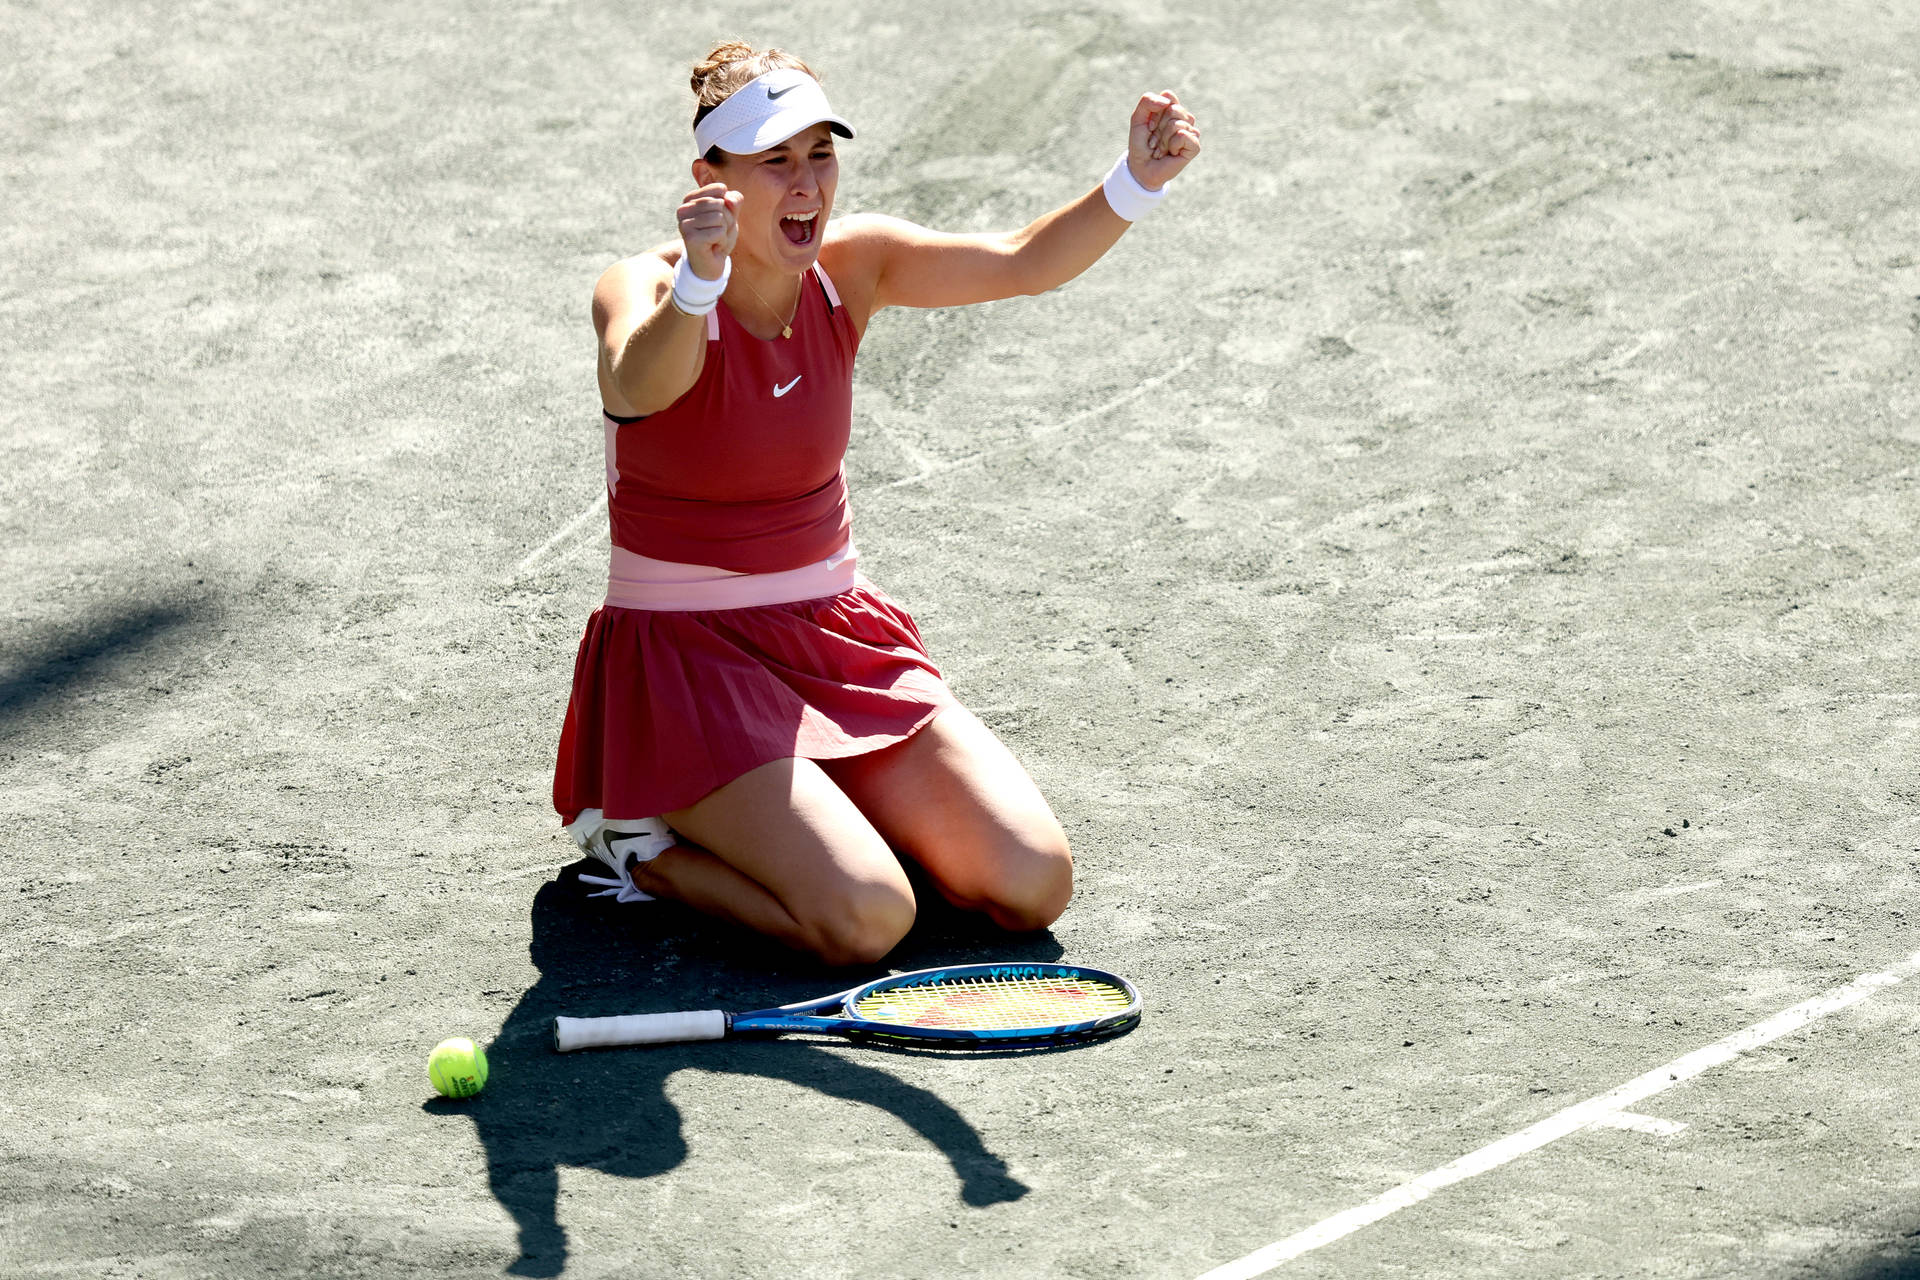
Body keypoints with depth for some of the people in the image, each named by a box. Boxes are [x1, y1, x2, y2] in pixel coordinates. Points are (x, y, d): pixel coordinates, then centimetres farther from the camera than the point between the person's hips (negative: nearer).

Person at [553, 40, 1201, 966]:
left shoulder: (850, 265, 0)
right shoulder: (645, 289, -17)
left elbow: (1022, 263, -11)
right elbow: (643, 385, -40)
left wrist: (1136, 183, -30)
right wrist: (697, 283, -62)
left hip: (837, 635, 6)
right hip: (685, 655, -6)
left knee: (1034, 883, -8)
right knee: (867, 918, -25)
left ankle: (818, 807, 15)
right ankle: (642, 838, 1)